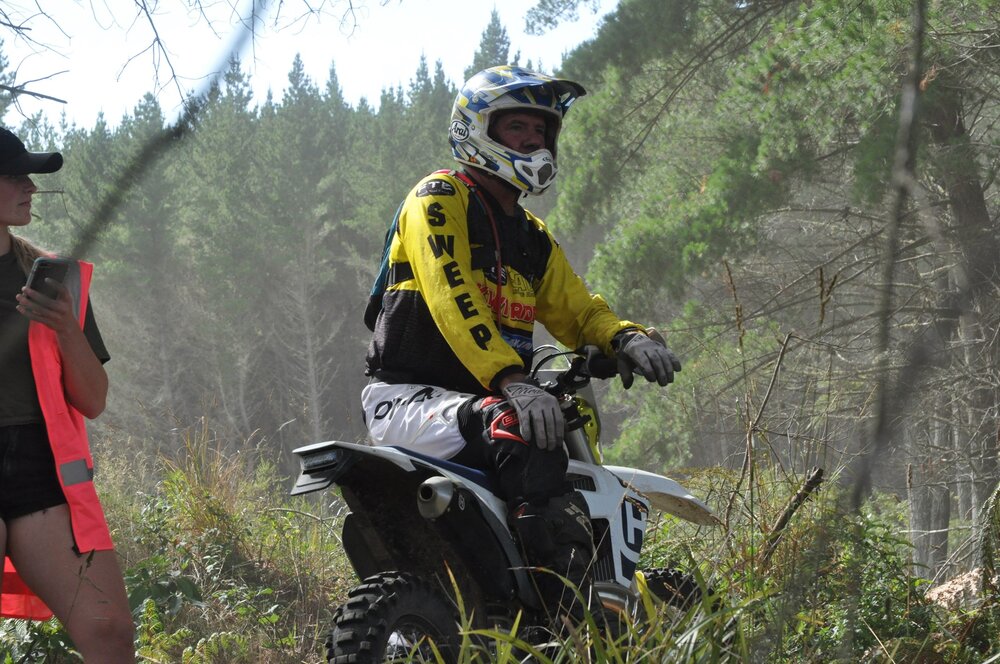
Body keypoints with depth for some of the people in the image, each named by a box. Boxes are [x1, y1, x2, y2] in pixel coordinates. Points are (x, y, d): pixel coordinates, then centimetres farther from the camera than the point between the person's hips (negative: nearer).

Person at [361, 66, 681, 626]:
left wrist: (627, 339, -10)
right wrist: (513, 382, -34)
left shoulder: (535, 238, 22)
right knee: (518, 428, -36)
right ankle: (572, 618, -43)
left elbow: (577, 312, 15)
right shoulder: (439, 199, -6)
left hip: (477, 401, 9)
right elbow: (454, 302, -20)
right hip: (408, 398, -9)